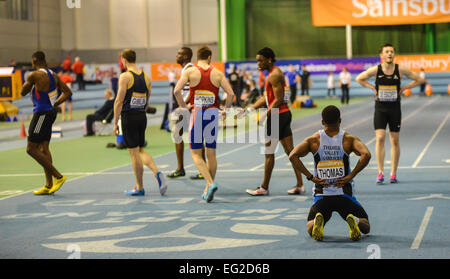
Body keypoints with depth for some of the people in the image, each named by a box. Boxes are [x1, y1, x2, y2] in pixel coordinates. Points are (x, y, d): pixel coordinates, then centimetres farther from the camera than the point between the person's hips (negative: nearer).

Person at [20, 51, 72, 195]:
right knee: (44, 148, 13)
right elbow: (68, 92, 12)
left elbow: (23, 92, -1)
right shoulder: (53, 75, 10)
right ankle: (49, 185, 14)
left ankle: (58, 176, -6)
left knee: (31, 149, -5)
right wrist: (55, 104, 13)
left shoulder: (34, 75, -14)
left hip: (42, 114, -9)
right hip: (50, 112, 9)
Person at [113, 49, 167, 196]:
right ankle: (157, 173, -5)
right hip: (142, 117, 6)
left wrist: (115, 122, -9)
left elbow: (119, 101, -14)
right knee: (141, 150, 18)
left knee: (134, 153, 1)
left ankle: (139, 188, 7)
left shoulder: (125, 77, -11)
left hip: (128, 117, -6)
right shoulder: (146, 77, 9)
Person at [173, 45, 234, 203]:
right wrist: (225, 110, 9)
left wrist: (183, 107, -1)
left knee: (196, 153, 4)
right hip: (213, 113, 2)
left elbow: (177, 90, -13)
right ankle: (208, 190, 19)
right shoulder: (217, 73, 4)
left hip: (196, 113, -2)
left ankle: (210, 183, -16)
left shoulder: (190, 71, -1)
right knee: (211, 153, 13)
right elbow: (230, 93, -4)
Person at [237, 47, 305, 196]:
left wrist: (265, 115, -19)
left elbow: (279, 99, -21)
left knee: (269, 152, -2)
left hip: (277, 116, -10)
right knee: (290, 151, 8)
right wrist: (249, 109, 17)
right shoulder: (275, 73, 18)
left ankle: (264, 188, 6)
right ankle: (300, 185, 8)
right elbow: (267, 97, 21)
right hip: (284, 114, 10)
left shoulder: (274, 75, -14)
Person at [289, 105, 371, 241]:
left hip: (321, 194, 1)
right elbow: (366, 155, -19)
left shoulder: (313, 140, 2)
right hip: (344, 194, 0)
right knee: (365, 227, 14)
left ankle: (317, 221, -23)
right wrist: (350, 176, -11)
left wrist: (311, 177, -7)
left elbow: (292, 156, -11)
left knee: (310, 228, 14)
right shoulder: (349, 139, -1)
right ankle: (354, 221, -23)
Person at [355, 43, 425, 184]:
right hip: (380, 108, -1)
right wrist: (372, 88, 0)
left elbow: (419, 80, 7)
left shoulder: (401, 69, -4)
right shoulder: (375, 70, -5)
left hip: (395, 109, 1)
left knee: (395, 140, 4)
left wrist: (404, 88, -2)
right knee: (380, 138, -12)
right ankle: (380, 172, -7)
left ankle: (393, 173, 13)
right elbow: (359, 78, 10)